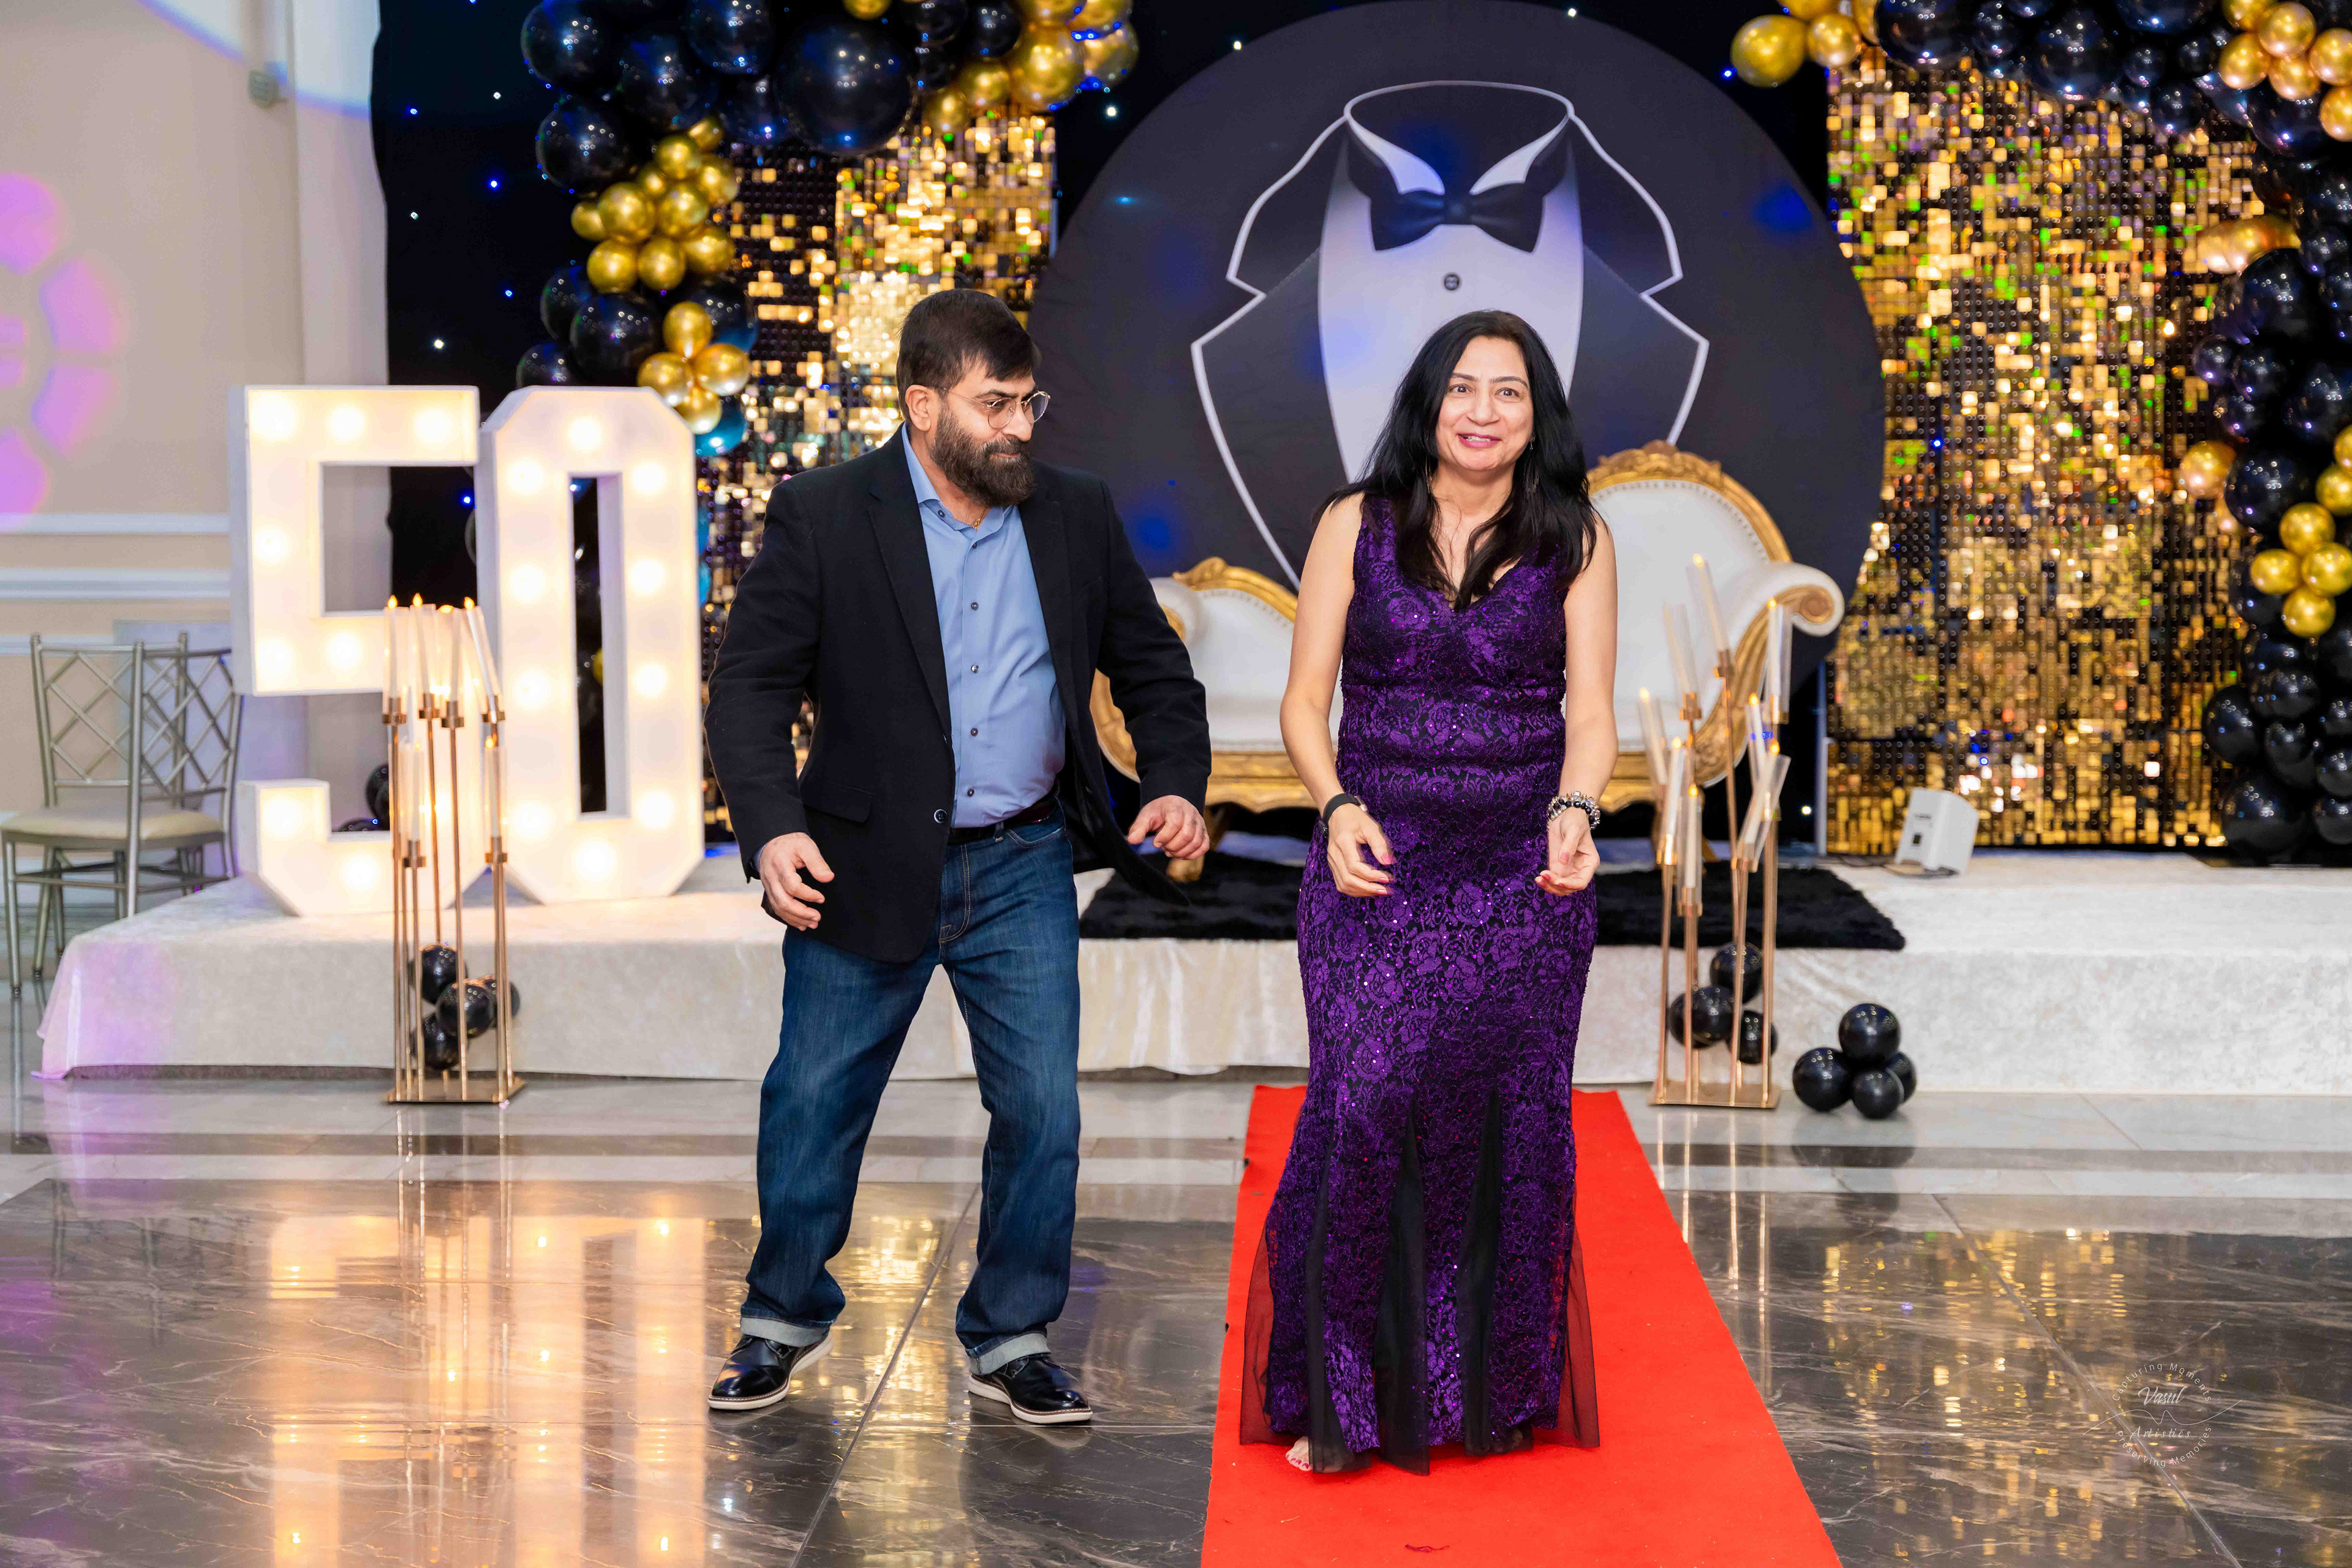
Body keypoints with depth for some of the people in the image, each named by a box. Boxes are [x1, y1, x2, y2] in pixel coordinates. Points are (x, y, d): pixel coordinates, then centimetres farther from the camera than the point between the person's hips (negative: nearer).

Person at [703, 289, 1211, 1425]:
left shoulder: (1076, 515, 4)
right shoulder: (823, 518, -7)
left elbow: (1152, 667, 12)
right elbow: (751, 685, -9)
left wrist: (1176, 784, -6)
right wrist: (771, 827, -24)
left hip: (1022, 871, 2)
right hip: (868, 866, -2)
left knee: (1042, 1110, 2)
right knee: (813, 1104, 7)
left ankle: (1009, 1340, 20)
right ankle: (784, 1318, 29)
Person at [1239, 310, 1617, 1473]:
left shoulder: (1574, 539, 6)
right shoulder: (1356, 525, 5)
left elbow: (1590, 709, 1)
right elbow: (1304, 699, 4)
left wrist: (1575, 813, -17)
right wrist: (1338, 807, -13)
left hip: (1521, 882, 1)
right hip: (1378, 868, -1)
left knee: (1506, 1124, 3)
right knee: (1362, 1111, -9)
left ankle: (1492, 1393, 18)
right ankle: (1340, 1398, 3)